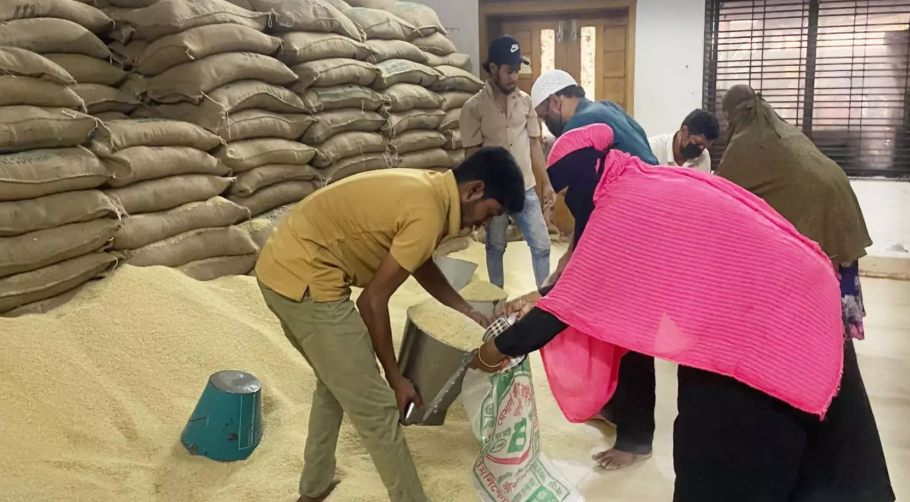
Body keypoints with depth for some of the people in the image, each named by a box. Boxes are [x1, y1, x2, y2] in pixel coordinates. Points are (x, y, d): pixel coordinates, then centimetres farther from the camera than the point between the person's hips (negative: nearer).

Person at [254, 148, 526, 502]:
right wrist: (395, 377, -4)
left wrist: (469, 313, 22)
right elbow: (373, 301, -15)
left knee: (336, 380, 28)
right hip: (305, 282, -11)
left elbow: (420, 263, 25)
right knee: (376, 410, -1)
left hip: (282, 267, 11)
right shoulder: (427, 215, -19)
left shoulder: (424, 188, 10)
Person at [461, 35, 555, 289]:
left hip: (526, 188, 3)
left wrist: (546, 183, 5)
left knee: (541, 245, 5)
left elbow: (534, 145, 8)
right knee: (495, 246, 12)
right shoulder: (474, 108, -10)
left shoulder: (525, 101, 3)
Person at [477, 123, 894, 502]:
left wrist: (499, 348, 1)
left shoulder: (622, 210, -16)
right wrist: (543, 300, 19)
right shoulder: (657, 182, 10)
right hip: (803, 300, 9)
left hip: (761, 325, -9)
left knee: (723, 460, 8)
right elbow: (602, 280, 19)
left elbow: (573, 298, -11)